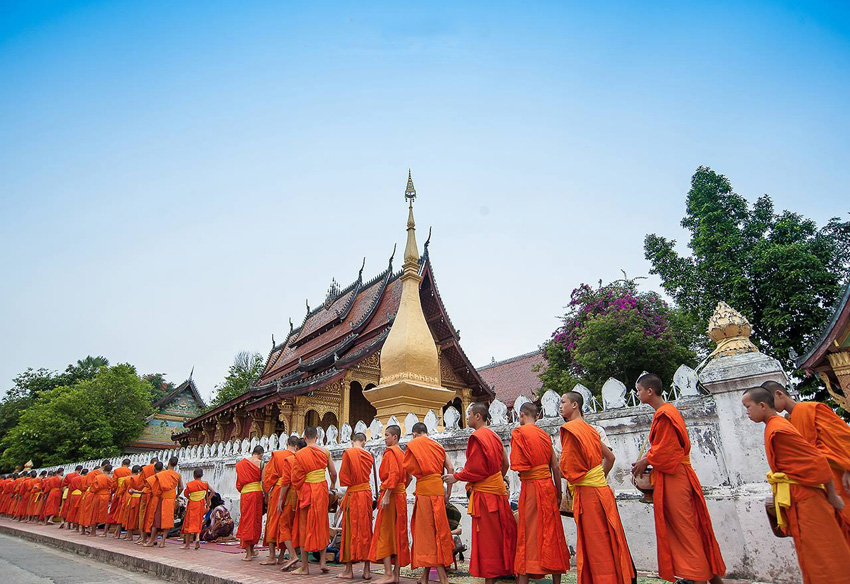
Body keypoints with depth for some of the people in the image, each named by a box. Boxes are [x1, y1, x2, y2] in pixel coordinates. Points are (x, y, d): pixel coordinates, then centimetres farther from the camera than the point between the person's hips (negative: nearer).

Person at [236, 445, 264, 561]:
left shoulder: (241, 463, 8)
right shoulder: (260, 463, -4)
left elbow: (238, 482, 11)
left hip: (245, 494, 3)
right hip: (257, 492, -2)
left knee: (247, 521, 6)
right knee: (256, 521, 11)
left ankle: (248, 553, 2)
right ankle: (251, 550, 21)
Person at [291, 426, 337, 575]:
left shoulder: (300, 454, -9)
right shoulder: (325, 452, -1)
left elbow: (296, 478, -6)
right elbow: (333, 473, 4)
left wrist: (298, 489, 14)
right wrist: (333, 485, 24)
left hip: (306, 490, -3)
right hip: (322, 490, 3)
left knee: (305, 527, 7)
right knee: (321, 525, 15)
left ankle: (305, 567, 12)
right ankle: (323, 561, 14)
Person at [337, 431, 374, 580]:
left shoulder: (348, 453, -9)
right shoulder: (368, 455, 5)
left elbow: (343, 475, -7)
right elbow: (367, 474, 12)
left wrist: (349, 484, 10)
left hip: (353, 494, -4)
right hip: (367, 493, 4)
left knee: (351, 530, 4)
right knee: (366, 529, 9)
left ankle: (349, 570, 10)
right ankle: (367, 570, 12)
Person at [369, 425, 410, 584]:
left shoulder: (390, 452, -11)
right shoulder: (401, 453, 15)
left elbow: (394, 474, -23)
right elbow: (408, 477, 18)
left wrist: (386, 495, -25)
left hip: (390, 495, -9)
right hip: (401, 495, 9)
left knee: (384, 533, -3)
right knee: (398, 533, 11)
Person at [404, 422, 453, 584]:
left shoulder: (412, 445, 2)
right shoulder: (437, 446, 16)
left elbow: (408, 469, 0)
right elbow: (451, 469, 10)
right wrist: (448, 491, 17)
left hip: (425, 488, -6)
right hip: (438, 488, 6)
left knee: (428, 529, -3)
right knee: (435, 528, 12)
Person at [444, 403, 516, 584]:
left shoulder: (477, 437, -15)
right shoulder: (493, 435, 11)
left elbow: (476, 468, -19)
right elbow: (504, 463, 17)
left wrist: (456, 477, -8)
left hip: (483, 493, -9)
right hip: (497, 489, 9)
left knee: (486, 537, -1)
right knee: (499, 534, 15)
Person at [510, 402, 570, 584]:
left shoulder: (519, 432, -8)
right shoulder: (544, 434, 8)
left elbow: (518, 466, -16)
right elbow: (556, 467, 8)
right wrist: (558, 493, 16)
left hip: (530, 487, -5)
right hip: (548, 486, 5)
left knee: (528, 535, 1)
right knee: (552, 532, 13)